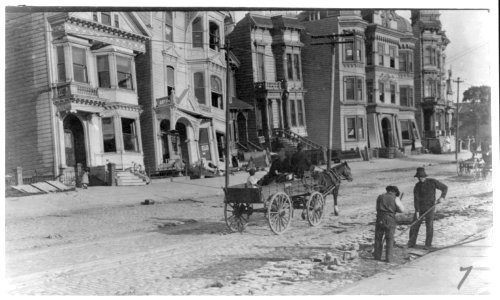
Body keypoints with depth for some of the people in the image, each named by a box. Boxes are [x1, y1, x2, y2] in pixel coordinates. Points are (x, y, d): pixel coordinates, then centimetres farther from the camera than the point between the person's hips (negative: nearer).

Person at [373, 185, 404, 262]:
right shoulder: (395, 199, -2)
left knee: (378, 239, 16)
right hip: (390, 221, -2)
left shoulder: (380, 197, 8)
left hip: (380, 220, 2)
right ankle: (388, 258, 10)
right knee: (389, 241, 11)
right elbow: (402, 210, -3)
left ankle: (377, 256, 22)